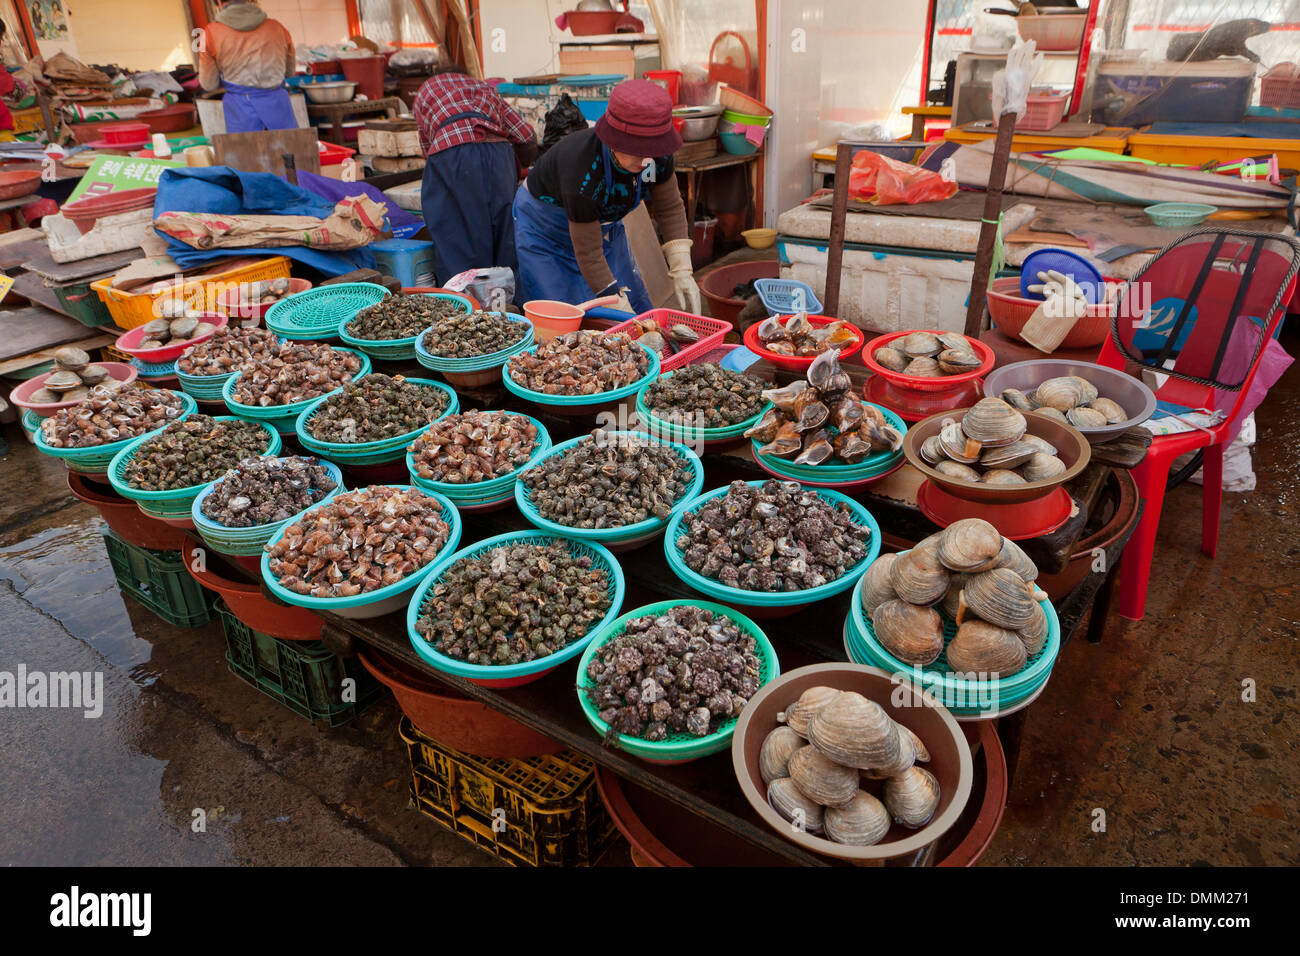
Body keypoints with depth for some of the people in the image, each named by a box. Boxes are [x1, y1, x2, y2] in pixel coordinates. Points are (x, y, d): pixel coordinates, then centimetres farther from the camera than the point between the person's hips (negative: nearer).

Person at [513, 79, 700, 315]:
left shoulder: (656, 156, -24)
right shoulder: (582, 173, -40)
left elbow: (670, 207, -6)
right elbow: (588, 255, -34)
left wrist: (682, 271, -15)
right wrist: (622, 310, -33)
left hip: (603, 225, 6)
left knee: (642, 317, 2)